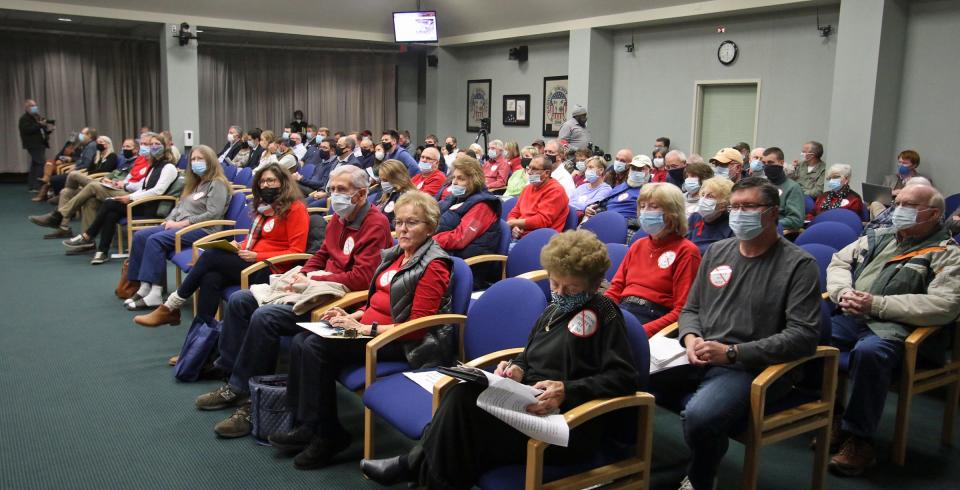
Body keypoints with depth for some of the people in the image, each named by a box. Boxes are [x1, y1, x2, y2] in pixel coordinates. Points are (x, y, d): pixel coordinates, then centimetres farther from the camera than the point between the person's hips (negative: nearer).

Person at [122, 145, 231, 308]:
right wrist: (170, 220, 1)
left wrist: (181, 223, -16)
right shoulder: (195, 183, 25)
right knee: (140, 236, -9)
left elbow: (212, 214, -16)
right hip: (180, 226, 9)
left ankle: (155, 293, -29)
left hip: (203, 229, -9)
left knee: (155, 239, -27)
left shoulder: (217, 184, -4)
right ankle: (144, 287, -16)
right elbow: (180, 206, 23)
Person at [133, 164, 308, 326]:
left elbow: (296, 252, -11)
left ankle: (170, 308, -9)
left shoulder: (295, 209, -5)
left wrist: (256, 256, -17)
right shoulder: (264, 206, 20)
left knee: (211, 256, -18)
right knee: (211, 279, -23)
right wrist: (240, 246, 2)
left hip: (269, 271, -7)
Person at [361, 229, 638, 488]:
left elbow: (624, 378, -15)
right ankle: (416, 464, -11)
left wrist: (567, 391, -25)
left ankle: (417, 467, -4)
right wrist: (518, 370, 1)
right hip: (529, 401, 7)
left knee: (465, 410, -24)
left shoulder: (604, 314, -8)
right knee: (464, 395, -22)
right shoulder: (555, 310, 16)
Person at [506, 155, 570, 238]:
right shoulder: (527, 188, 20)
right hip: (518, 235, 8)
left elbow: (542, 220, -15)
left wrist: (513, 223, -7)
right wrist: (515, 227, -5)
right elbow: (514, 213, 19)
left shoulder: (555, 190, -6)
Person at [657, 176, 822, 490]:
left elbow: (804, 335, -14)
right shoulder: (717, 251, 14)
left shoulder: (799, 264, -5)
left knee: (701, 417, -33)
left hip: (752, 369, -6)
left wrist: (731, 352, -19)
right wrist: (691, 339, -7)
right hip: (699, 360, 6)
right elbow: (690, 309, 18)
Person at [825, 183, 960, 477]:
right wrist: (844, 292, -2)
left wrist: (877, 304, -17)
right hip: (851, 318, 6)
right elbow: (839, 262, 22)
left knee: (869, 351, -37)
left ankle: (859, 439, -21)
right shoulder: (878, 238, 21)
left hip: (897, 329, -6)